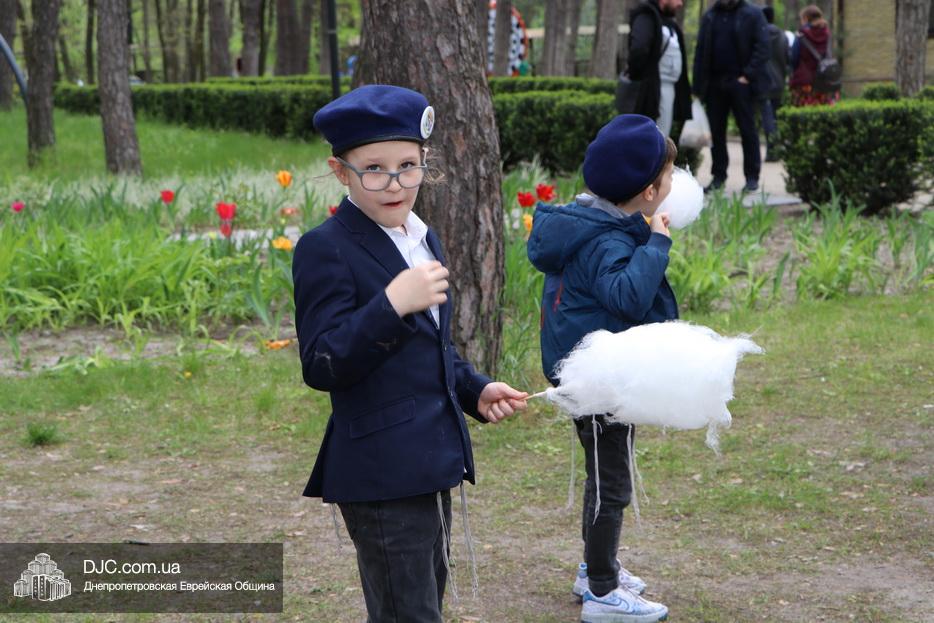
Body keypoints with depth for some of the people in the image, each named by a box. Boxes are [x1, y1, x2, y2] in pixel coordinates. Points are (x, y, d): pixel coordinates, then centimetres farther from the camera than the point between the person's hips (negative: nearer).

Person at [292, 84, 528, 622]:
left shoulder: (422, 239, 13)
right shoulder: (326, 249, -15)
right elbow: (322, 367, -21)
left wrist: (474, 390, 7)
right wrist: (391, 305, -30)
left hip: (429, 462, 9)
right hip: (381, 472, -9)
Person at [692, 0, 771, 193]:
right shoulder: (710, 16, 12)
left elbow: (762, 47, -6)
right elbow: (701, 51, 9)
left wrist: (748, 75, -14)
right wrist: (699, 85, 2)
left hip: (741, 82, -4)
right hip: (715, 82, 4)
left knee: (748, 130, 0)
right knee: (716, 131, 6)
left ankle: (752, 177, 5)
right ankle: (718, 176, 14)